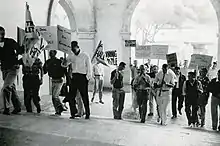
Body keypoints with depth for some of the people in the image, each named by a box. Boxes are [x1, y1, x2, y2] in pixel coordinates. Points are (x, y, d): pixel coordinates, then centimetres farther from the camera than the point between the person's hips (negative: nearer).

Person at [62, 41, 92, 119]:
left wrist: (88, 78, -7)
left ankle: (87, 114, 13)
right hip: (74, 77, 4)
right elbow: (64, 65, 14)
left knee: (85, 97, 2)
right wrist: (64, 62, -10)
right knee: (71, 96, 1)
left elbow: (89, 68, -1)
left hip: (82, 77, -4)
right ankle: (73, 113, 12)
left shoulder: (85, 56, -3)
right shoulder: (71, 56, 10)